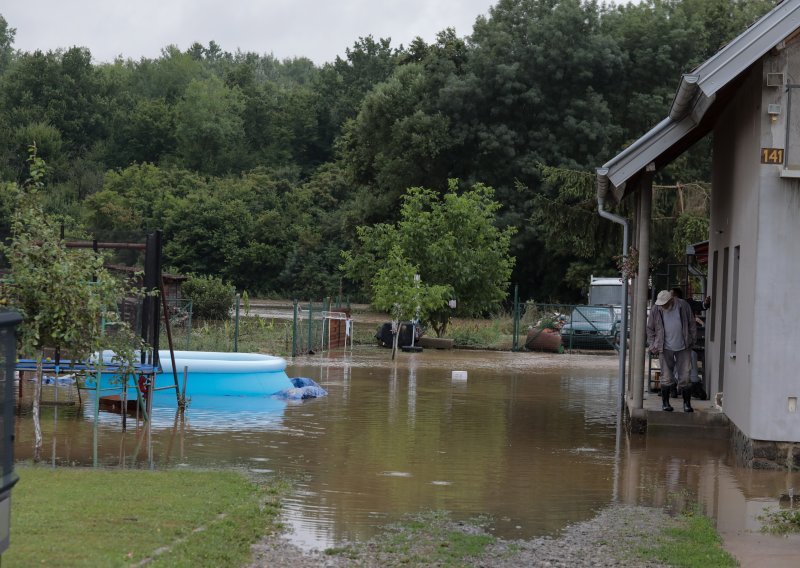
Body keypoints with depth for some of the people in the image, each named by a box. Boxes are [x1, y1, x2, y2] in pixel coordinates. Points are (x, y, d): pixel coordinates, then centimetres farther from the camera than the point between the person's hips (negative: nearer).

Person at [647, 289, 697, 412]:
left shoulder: (683, 306, -3)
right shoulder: (655, 310, -3)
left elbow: (692, 324, 7)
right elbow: (650, 329, 7)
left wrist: (692, 341, 6)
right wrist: (653, 346, 1)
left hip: (683, 348, 0)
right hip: (665, 348, 0)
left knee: (685, 377, 0)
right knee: (666, 378, 2)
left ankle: (687, 403, 9)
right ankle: (665, 403, 14)